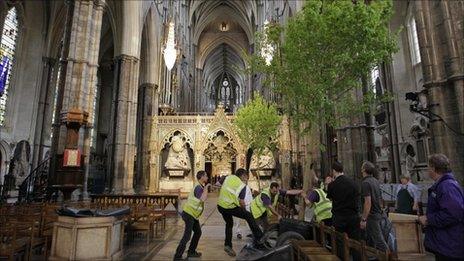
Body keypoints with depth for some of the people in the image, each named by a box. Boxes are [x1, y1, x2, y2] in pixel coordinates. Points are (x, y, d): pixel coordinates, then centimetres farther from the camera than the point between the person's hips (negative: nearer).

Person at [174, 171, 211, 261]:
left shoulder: (200, 186, 7)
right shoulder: (198, 187, -23)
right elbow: (203, 199, -40)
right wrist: (206, 187, -28)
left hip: (193, 214, 10)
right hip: (189, 214, -10)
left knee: (198, 232, 17)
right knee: (187, 235, -8)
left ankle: (191, 251, 28)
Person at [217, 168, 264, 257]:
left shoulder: (228, 177, 4)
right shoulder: (242, 185, -8)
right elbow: (241, 202, -11)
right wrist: (243, 209, 8)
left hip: (220, 205, 6)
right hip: (230, 207, -6)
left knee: (229, 223, 27)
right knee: (249, 216, 9)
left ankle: (228, 245, 27)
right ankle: (259, 238, 13)